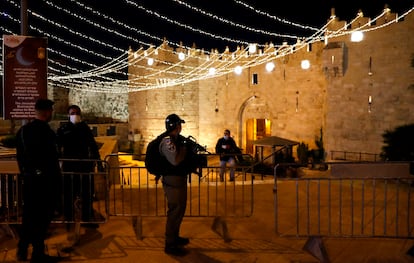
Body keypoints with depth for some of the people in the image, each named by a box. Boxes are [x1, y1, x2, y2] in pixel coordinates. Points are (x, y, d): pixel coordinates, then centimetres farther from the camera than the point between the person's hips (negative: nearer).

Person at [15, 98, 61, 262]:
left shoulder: (22, 130, 5)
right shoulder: (46, 131, -17)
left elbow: (19, 155, 10)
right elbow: (52, 158, -16)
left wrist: (24, 172, 19)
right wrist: (56, 178, -7)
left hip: (29, 178, 7)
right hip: (46, 179, -7)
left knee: (28, 215, 16)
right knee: (42, 217, 4)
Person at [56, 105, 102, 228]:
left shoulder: (85, 128, 8)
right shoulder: (63, 129, 1)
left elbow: (93, 145, 12)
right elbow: (57, 148, 1)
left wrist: (98, 162, 8)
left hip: (85, 164, 3)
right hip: (69, 166, -3)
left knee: (88, 193, 7)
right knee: (69, 194, 2)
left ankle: (87, 218, 20)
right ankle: (69, 219, 16)